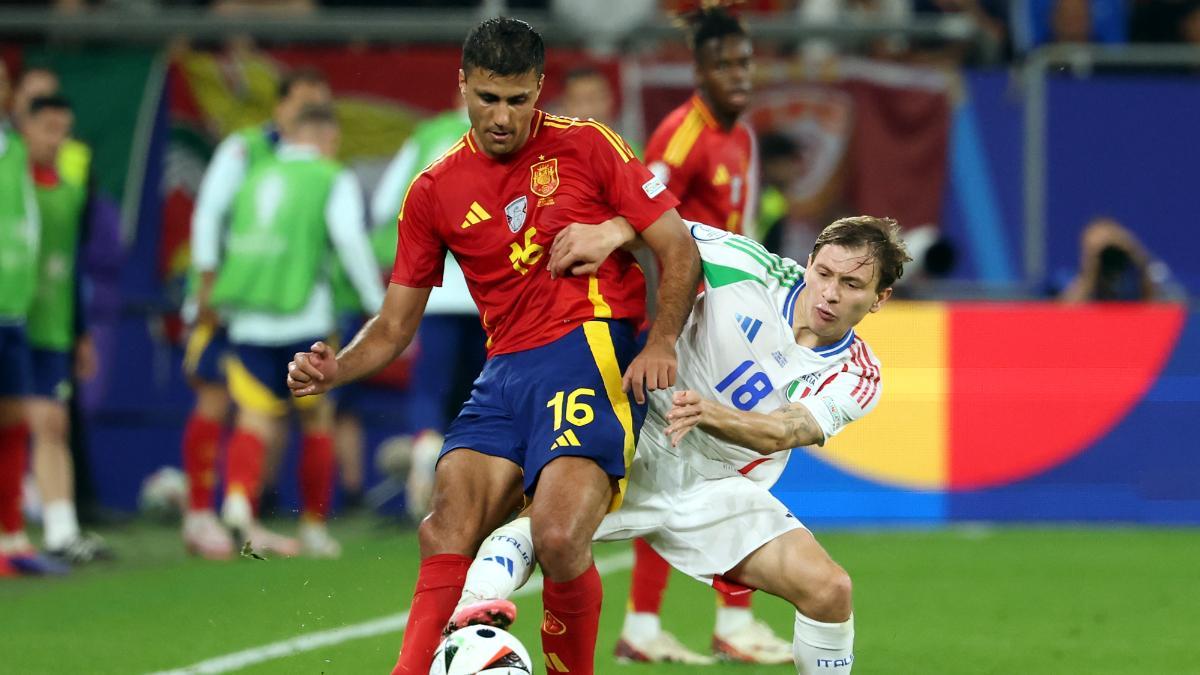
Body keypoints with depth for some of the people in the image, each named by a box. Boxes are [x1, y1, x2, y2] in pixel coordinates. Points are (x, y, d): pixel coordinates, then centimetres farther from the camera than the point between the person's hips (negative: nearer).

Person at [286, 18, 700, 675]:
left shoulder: (587, 146, 2)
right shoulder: (434, 190, 11)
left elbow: (679, 249, 3)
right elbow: (396, 323, 15)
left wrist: (662, 341, -12)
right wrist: (336, 369, -5)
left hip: (590, 355, -4)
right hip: (503, 374, 5)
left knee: (559, 539, -24)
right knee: (445, 534, -15)